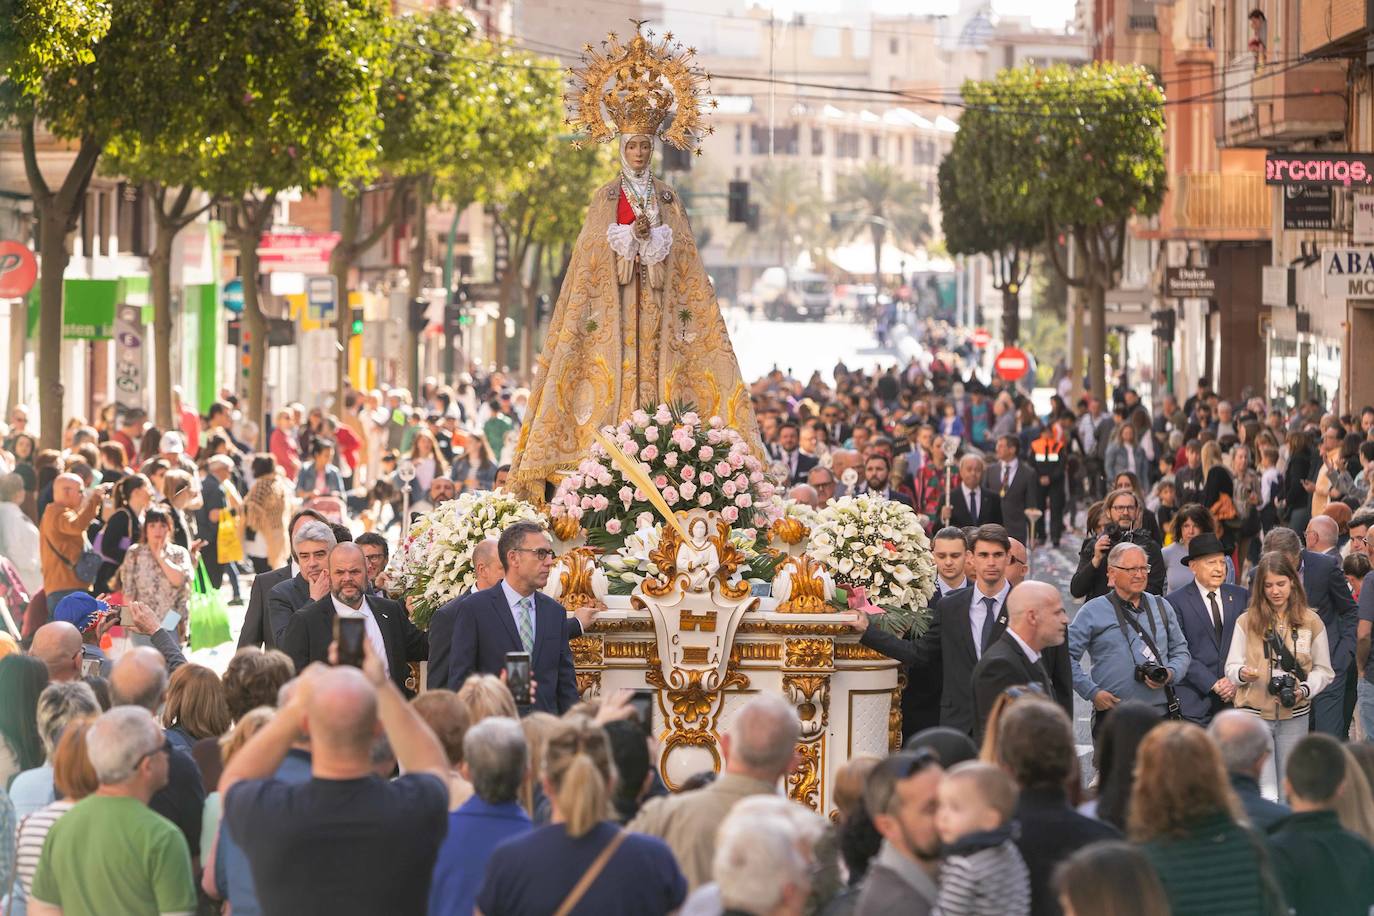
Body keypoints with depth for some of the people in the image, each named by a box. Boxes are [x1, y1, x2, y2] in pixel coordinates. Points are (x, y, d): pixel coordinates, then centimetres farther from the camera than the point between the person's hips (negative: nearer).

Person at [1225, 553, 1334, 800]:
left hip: (1294, 717, 2)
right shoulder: (1247, 621, -1)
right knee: (1264, 796, -9)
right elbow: (1231, 666, 3)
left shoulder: (1311, 622, 3)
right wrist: (1243, 674, -20)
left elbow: (1323, 670, 7)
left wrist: (1303, 690, -12)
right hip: (1254, 715, -2)